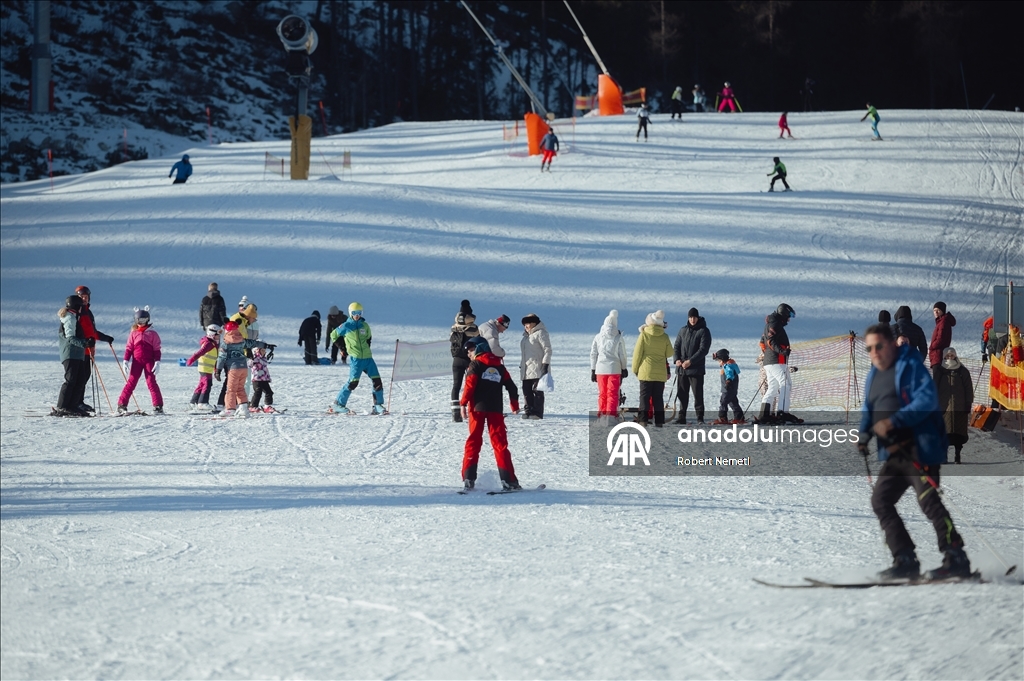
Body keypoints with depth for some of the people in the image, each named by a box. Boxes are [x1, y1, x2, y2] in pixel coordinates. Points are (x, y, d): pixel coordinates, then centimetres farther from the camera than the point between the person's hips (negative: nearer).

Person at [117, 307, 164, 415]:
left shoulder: (152, 333, 3)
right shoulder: (133, 333, 8)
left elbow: (157, 349, 2)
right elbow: (129, 348, 10)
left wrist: (157, 362, -6)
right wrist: (126, 361, 2)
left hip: (149, 361, -2)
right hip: (137, 361, 2)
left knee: (151, 382, -7)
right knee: (131, 382, -2)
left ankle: (158, 406, -5)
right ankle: (121, 404, -1)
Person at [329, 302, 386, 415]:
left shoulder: (365, 325, 10)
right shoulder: (346, 326, -1)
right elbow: (333, 335, 10)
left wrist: (367, 348, 14)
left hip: (367, 358, 5)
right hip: (355, 359, -5)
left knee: (377, 381, -3)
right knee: (353, 382, -13)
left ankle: (378, 405, 4)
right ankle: (338, 404, -3)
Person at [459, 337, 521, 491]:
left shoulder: (476, 364, 0)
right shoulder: (499, 367, 14)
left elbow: (470, 385, -12)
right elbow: (511, 387, 16)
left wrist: (463, 403, -11)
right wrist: (515, 406, 28)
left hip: (477, 408, -3)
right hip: (496, 409, 3)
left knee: (473, 441, 3)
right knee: (500, 443, 3)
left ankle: (469, 478, -6)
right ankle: (508, 479, -5)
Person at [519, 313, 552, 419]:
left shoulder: (540, 333, -6)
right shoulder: (526, 335, 22)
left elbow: (547, 349, -12)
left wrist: (545, 364, -19)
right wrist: (521, 365, 24)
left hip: (538, 369, -9)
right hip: (526, 369, 9)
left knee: (537, 390, -10)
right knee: (527, 391, 5)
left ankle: (537, 413, -11)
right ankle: (529, 411, 10)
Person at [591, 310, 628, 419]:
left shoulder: (598, 337, 2)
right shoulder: (619, 338, -4)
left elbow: (593, 355, 6)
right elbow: (622, 355, 1)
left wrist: (593, 370, 12)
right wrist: (624, 368, 13)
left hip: (600, 368, 2)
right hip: (614, 369, -2)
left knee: (602, 393, 11)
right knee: (613, 393, 0)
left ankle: (601, 414, 13)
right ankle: (611, 414, -9)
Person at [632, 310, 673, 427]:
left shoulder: (644, 335, -7)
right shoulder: (664, 337, -1)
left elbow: (638, 353, -4)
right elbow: (669, 353, 8)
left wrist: (635, 369, 5)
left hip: (646, 371, -2)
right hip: (660, 373, 2)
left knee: (645, 396, 0)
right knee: (658, 397, 7)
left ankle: (643, 419, -7)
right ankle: (659, 421, 4)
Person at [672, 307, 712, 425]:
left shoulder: (703, 331, -2)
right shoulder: (683, 331, 13)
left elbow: (703, 349, -11)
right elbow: (676, 346, 14)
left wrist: (690, 361, -18)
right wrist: (676, 359, -5)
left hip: (696, 369, -5)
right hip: (681, 368, 5)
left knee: (698, 394, -5)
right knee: (682, 393, 7)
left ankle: (700, 418, -1)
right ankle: (681, 417, 14)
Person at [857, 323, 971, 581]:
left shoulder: (910, 366, -6)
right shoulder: (874, 376, 20)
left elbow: (927, 400, -18)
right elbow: (868, 411, 25)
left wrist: (894, 421, -25)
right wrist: (864, 433, 4)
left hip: (919, 449, -9)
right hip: (893, 454, 9)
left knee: (928, 500, -18)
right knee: (881, 501, 4)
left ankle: (956, 560, -19)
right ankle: (905, 561, 6)